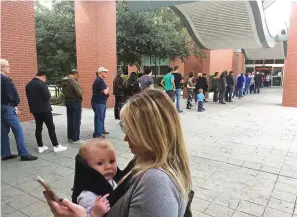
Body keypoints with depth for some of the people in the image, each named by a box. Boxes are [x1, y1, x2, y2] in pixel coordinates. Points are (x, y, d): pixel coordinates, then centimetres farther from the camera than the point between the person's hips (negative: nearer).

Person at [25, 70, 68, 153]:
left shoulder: (28, 85, 8)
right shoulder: (42, 84, -15)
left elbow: (29, 97, 13)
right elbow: (47, 96, -20)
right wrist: (48, 96, 1)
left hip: (35, 109, 7)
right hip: (45, 109, -7)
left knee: (38, 128, 12)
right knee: (51, 128, -1)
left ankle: (40, 147, 17)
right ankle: (56, 146, 2)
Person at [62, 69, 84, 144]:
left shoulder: (64, 81, 7)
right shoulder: (73, 81, -20)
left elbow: (63, 91, 14)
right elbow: (79, 93, -22)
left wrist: (68, 96, 6)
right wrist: (81, 94, -2)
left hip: (67, 102, 9)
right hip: (75, 102, -9)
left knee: (70, 121, 15)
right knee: (76, 121, 0)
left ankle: (70, 138, 24)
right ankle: (75, 139, 5)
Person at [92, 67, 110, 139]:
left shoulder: (100, 80, 17)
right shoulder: (99, 81, -18)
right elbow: (105, 92, -22)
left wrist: (106, 90, 1)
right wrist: (107, 89, -2)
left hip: (101, 101, 11)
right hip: (98, 102, -11)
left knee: (102, 117, 21)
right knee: (99, 118, -8)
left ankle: (102, 130, 35)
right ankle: (97, 134, -4)